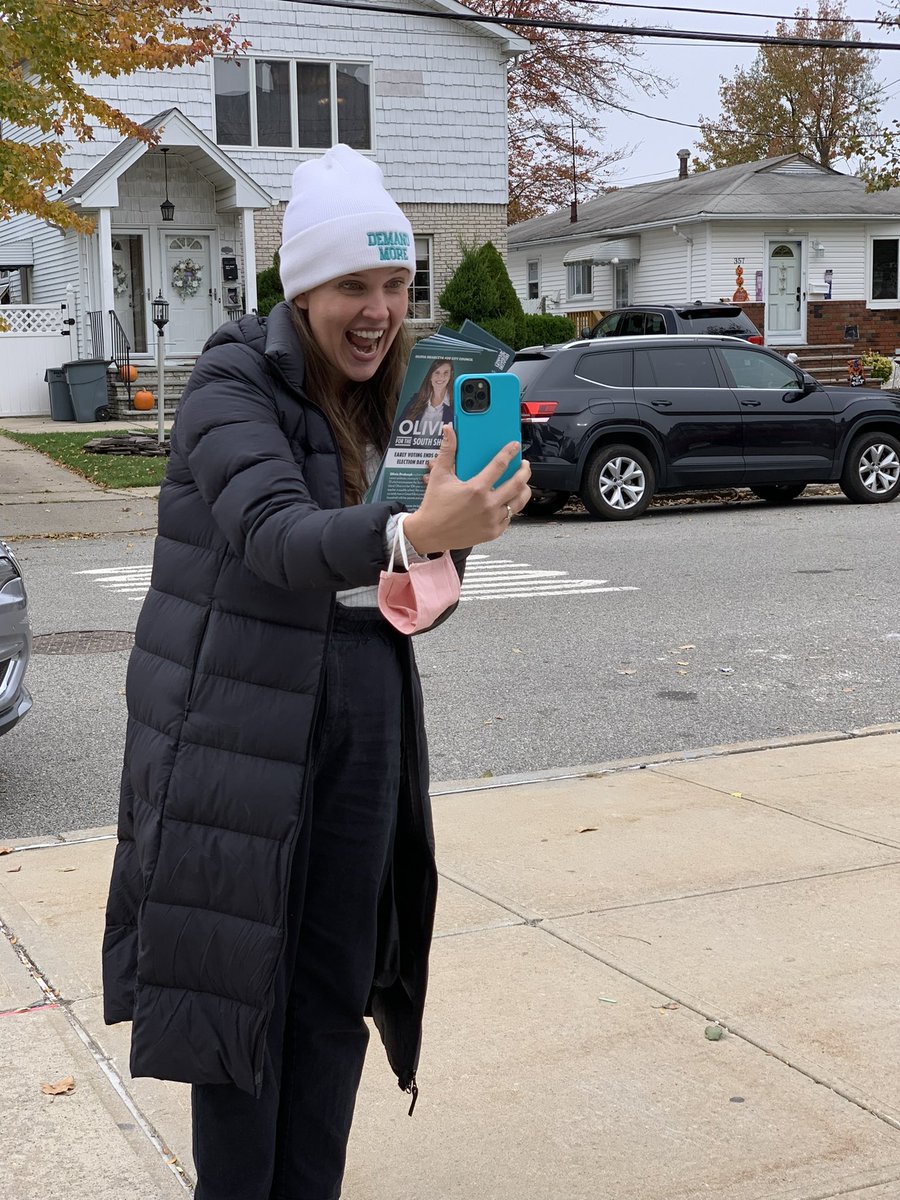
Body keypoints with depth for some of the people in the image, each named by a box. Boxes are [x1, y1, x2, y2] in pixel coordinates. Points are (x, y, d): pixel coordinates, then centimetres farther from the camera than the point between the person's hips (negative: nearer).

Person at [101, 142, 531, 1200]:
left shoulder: (386, 401, 9)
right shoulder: (232, 385, -11)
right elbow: (275, 536, -30)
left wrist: (456, 528, -10)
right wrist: (413, 534, -46)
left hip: (361, 733, 6)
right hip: (241, 733, -6)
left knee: (336, 993, 11)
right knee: (238, 986, 2)